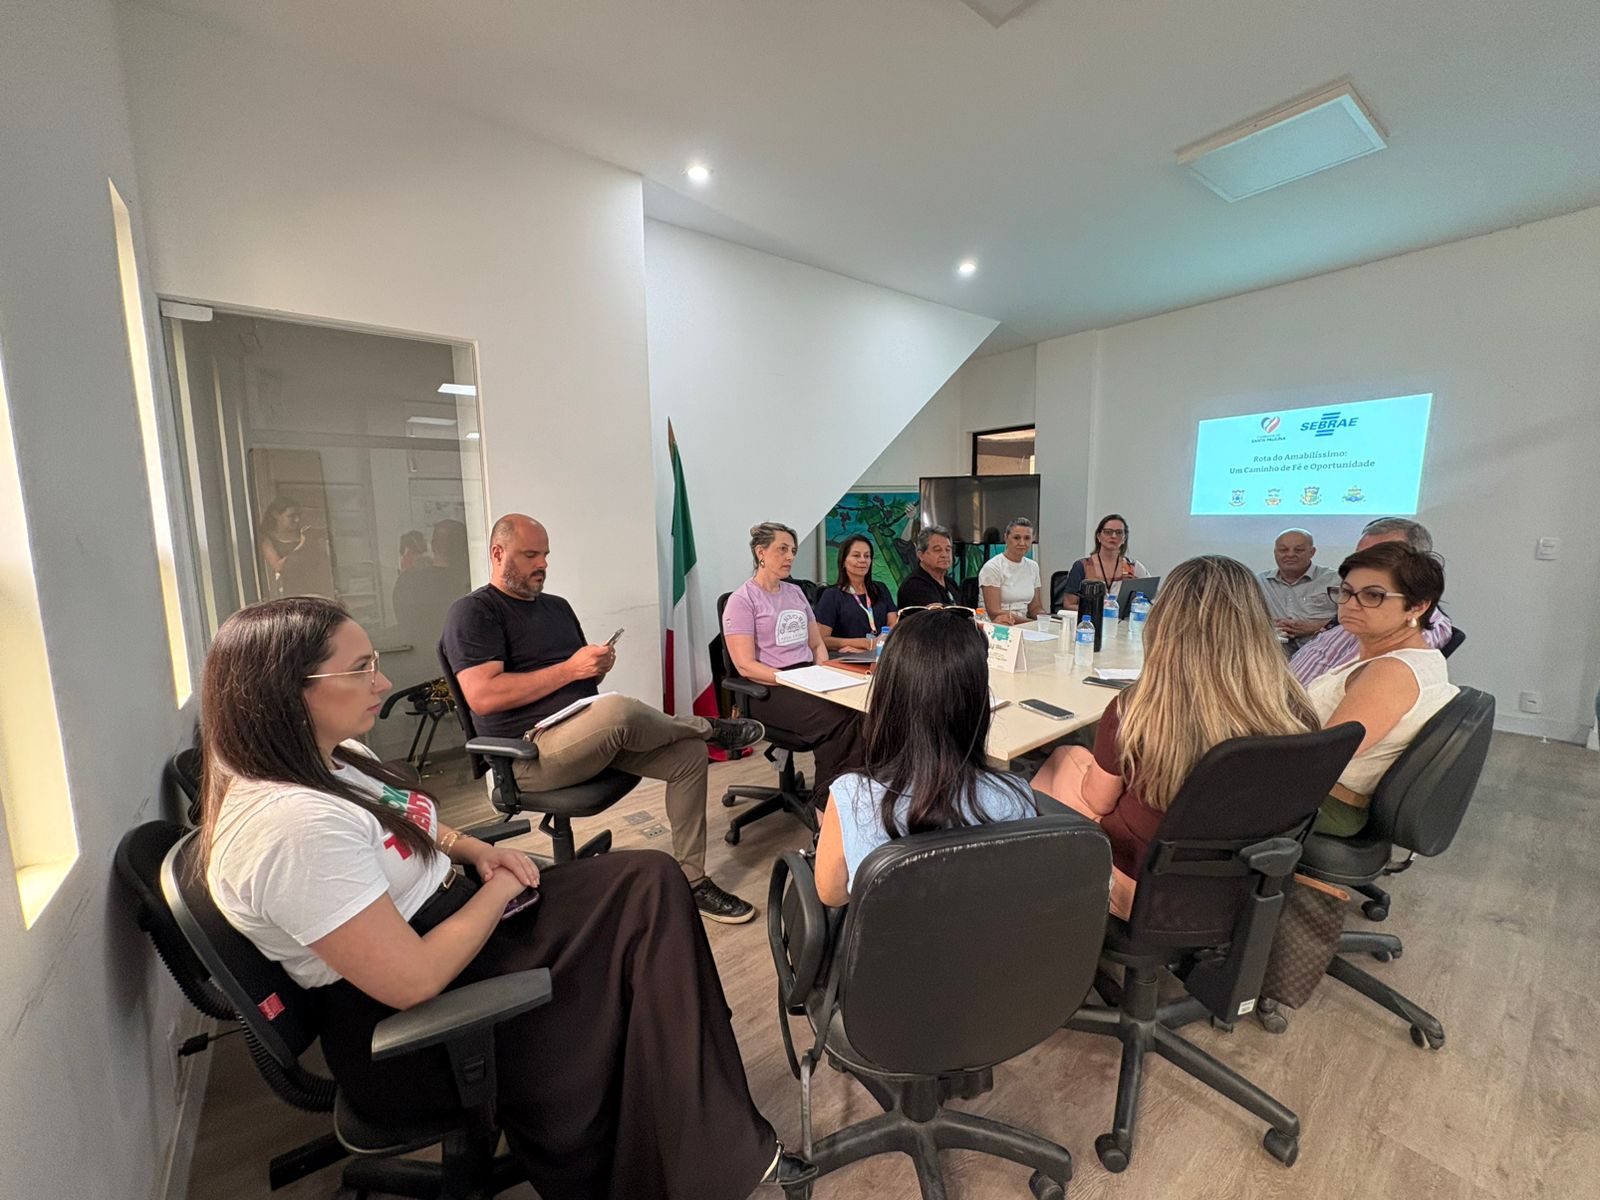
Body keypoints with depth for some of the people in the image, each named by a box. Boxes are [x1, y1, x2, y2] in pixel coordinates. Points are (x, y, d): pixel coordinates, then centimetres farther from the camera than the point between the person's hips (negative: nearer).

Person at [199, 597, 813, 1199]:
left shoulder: (336, 757, 1)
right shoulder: (293, 826, -30)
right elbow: (414, 981, -29)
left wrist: (479, 851, 1)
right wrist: (502, 889, -14)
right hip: (411, 1031, -8)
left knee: (649, 880, -6)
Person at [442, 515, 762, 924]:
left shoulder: (557, 607, 21)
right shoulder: (473, 612, -3)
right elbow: (483, 697, -18)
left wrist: (600, 666, -3)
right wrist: (569, 669, -16)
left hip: (595, 735, 8)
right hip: (530, 752, -8)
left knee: (689, 753, -9)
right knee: (617, 710, -37)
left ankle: (691, 879, 1)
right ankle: (709, 727, -6)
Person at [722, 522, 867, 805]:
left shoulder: (795, 592, 18)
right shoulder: (742, 599, -2)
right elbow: (745, 665, -10)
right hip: (769, 689, -6)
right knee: (837, 719, -29)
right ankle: (826, 803, -13)